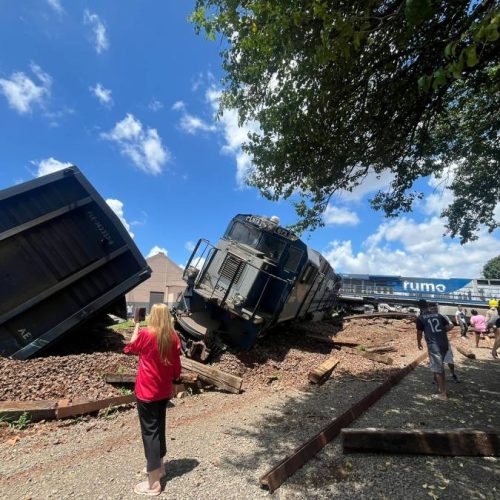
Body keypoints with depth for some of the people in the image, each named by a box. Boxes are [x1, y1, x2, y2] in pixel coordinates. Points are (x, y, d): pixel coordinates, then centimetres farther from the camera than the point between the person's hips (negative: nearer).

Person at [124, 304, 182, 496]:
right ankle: (159, 466, 38)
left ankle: (153, 482, 12)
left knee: (149, 432, 4)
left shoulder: (145, 334, -18)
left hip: (147, 392, -5)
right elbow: (176, 366, 1)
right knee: (159, 427, 21)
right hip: (164, 391, 5)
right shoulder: (173, 337, -6)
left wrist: (136, 327, 13)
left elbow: (130, 348, 3)